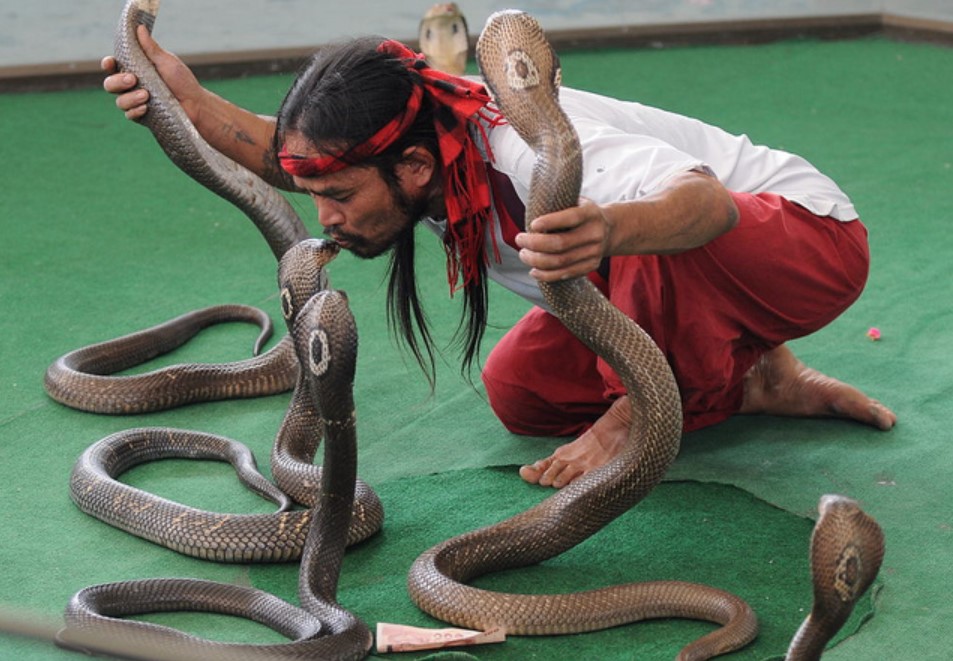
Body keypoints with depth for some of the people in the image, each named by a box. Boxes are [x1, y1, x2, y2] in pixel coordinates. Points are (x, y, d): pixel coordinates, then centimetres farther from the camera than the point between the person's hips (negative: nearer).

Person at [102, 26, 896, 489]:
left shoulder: (533, 152, -39)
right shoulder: (433, 134, -13)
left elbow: (707, 201, -52)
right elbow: (304, 159, -4)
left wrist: (612, 230, -74)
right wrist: (193, 105, -19)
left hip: (813, 234, -9)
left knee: (658, 241, -41)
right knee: (520, 390, -3)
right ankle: (752, 384, 8)